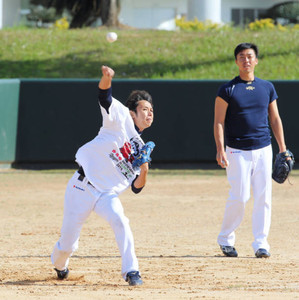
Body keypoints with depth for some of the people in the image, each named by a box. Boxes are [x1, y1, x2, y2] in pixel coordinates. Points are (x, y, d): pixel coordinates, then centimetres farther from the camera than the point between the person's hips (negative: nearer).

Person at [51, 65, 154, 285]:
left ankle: (131, 271, -21)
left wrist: (144, 171, -12)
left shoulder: (141, 149, 10)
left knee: (120, 221, -27)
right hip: (82, 187, -4)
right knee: (68, 241, 1)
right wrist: (107, 78, -40)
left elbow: (136, 188, 8)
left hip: (107, 194, 4)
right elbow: (104, 95, -18)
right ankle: (59, 264, 35)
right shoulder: (121, 118, -2)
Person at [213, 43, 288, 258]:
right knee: (240, 197, -8)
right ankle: (226, 239, 10)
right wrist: (220, 149, -16)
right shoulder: (228, 90, -1)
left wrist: (283, 149, 8)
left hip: (263, 150, 4)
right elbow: (219, 121, -4)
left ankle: (261, 243, 6)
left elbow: (275, 119, 14)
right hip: (238, 151, -4)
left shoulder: (267, 87, 10)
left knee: (264, 197, -1)